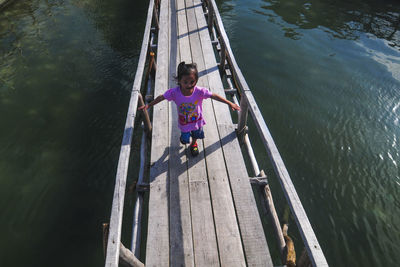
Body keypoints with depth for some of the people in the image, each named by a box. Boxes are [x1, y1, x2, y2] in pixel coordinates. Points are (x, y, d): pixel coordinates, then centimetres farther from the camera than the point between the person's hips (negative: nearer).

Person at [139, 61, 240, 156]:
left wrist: (230, 103, -26)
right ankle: (184, 136, 59)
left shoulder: (199, 91, -31)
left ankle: (193, 144, 64)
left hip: (197, 120, 1)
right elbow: (161, 97, -16)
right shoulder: (174, 92, -29)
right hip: (184, 122, 0)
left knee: (196, 135, 27)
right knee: (185, 139, 20)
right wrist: (148, 105, -10)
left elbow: (214, 96, -26)